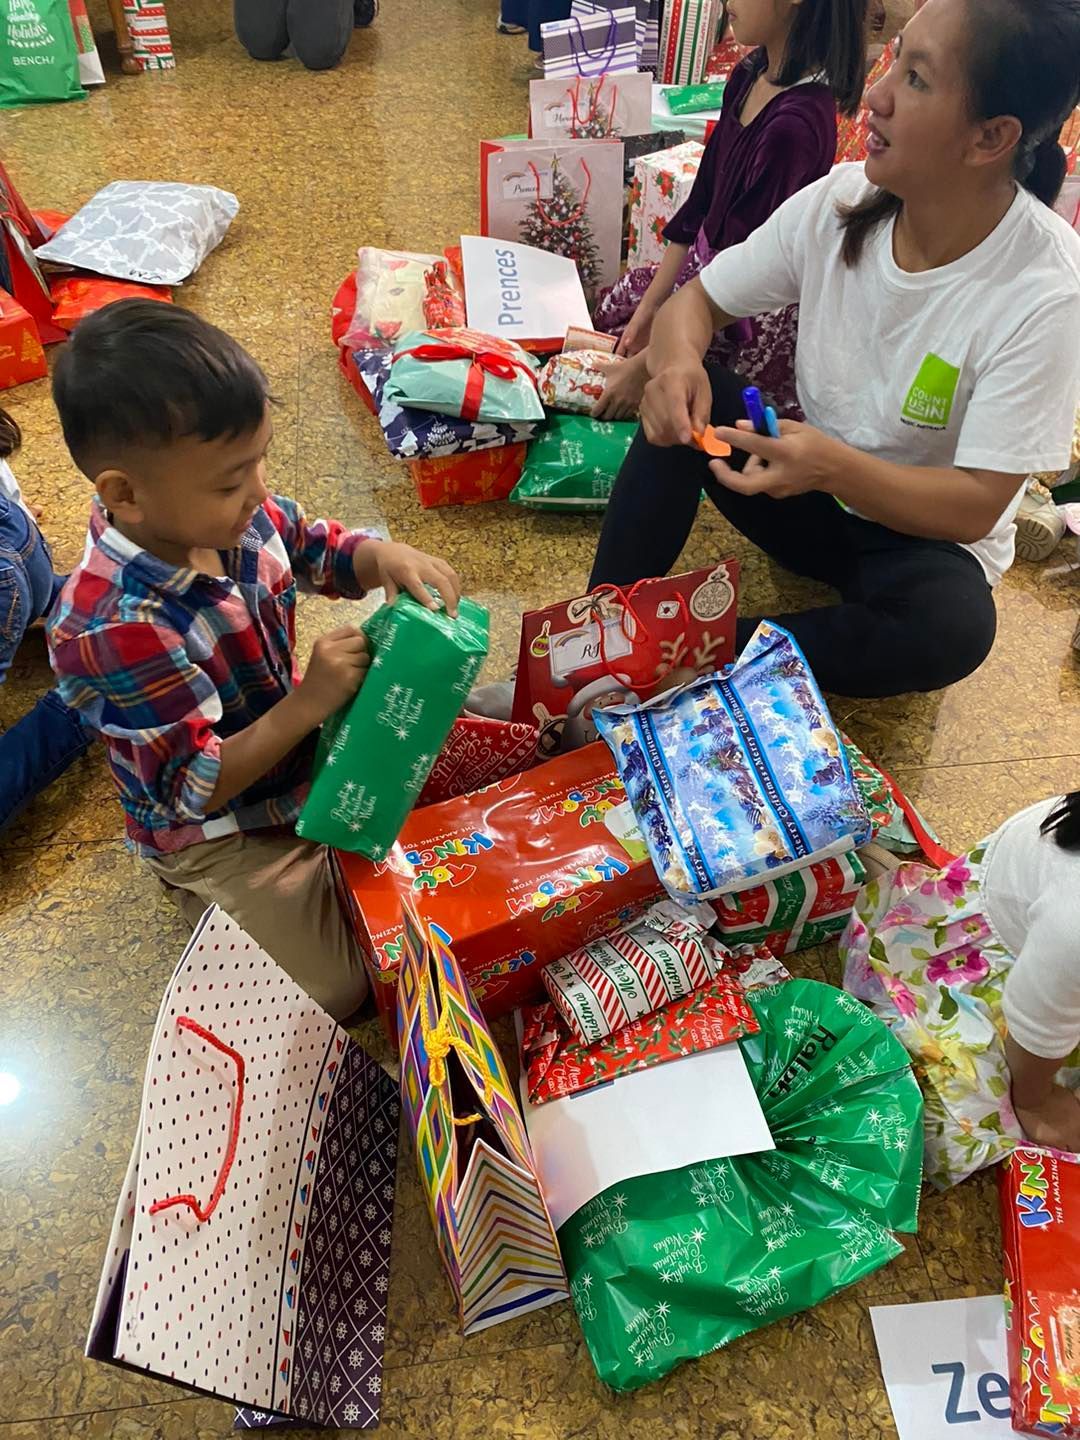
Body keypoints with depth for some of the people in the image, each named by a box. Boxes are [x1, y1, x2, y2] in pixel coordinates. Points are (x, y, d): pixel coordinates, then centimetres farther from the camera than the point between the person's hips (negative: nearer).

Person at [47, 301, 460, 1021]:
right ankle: (201, 891, 16)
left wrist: (386, 556, -21)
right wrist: (309, 703, -39)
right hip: (217, 827, -6)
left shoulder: (222, 510, -18)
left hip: (286, 728, 7)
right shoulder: (115, 628, -36)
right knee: (343, 988, -4)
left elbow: (318, 548, 1)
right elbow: (195, 790, -30)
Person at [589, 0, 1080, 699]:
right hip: (807, 489, 4)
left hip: (923, 532, -3)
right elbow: (697, 301, -4)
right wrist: (678, 361, -29)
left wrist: (834, 466, -40)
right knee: (686, 397, -21)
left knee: (952, 624, -37)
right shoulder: (841, 198, -11)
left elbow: (976, 507, -23)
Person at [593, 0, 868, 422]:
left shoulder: (796, 123, -29)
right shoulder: (748, 77, -2)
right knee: (610, 308, 23)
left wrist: (646, 366, -25)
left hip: (760, 311, -9)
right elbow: (700, 202, 3)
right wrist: (646, 313, 1)